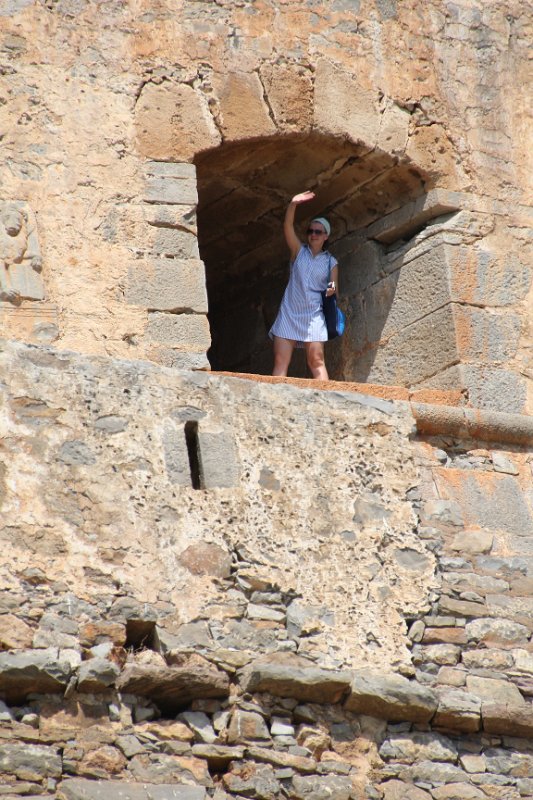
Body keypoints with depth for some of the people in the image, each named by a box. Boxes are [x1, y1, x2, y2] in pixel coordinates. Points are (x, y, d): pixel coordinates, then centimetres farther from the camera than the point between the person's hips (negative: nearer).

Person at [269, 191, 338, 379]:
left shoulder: (331, 262, 10)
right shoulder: (299, 251, 8)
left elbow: (333, 289, 10)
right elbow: (288, 227, -6)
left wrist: (332, 290, -14)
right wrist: (293, 204, -21)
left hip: (313, 316, -1)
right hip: (289, 313, 1)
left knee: (316, 361, -9)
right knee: (280, 361, -8)